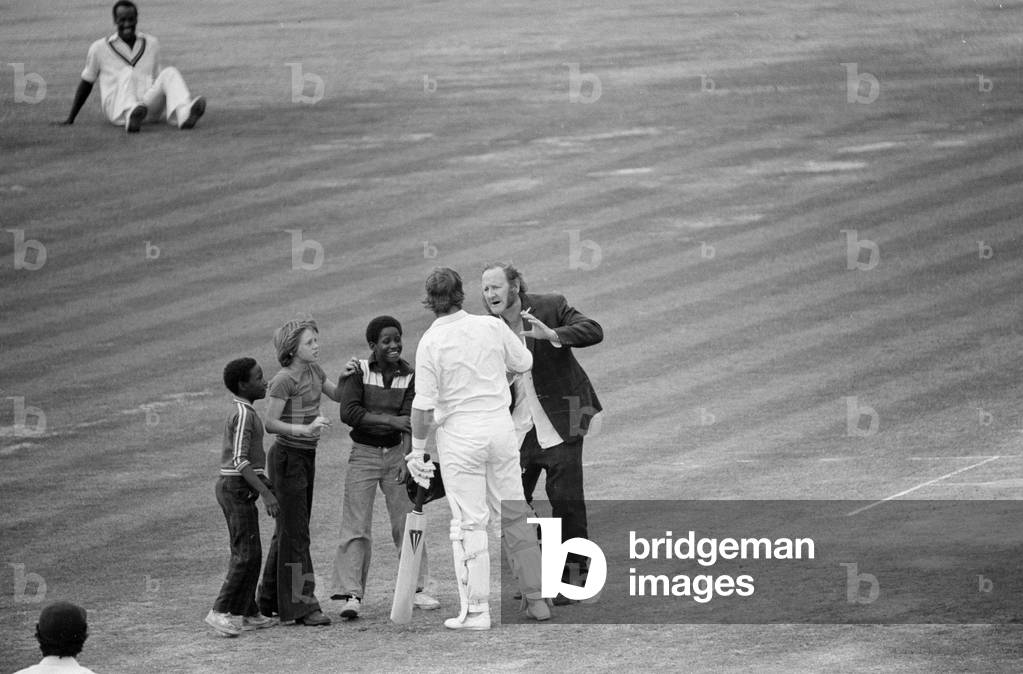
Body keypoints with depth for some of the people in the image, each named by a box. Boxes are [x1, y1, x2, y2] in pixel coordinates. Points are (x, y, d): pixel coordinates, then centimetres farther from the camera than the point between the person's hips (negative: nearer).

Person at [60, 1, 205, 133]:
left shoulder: (151, 44, 17)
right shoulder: (99, 48, 8)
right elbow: (86, 84, 16)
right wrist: (70, 119, 16)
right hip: (116, 110, -3)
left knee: (170, 73, -23)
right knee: (127, 73, -33)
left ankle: (184, 115, -54)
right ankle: (132, 117, -64)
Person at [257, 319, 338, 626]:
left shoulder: (312, 370, 8)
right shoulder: (284, 380, -17)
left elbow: (337, 395, 17)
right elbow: (270, 423, -21)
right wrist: (304, 429, -33)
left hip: (306, 456, 9)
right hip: (287, 455, -9)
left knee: (289, 529, 14)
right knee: (294, 531, -8)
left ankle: (271, 600, 23)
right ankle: (300, 605, -8)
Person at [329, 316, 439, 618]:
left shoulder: (409, 377, -2)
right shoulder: (359, 372, -7)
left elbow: (410, 420, -11)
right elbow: (348, 412, -18)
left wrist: (409, 460, -25)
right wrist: (391, 420, -24)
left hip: (397, 453, 2)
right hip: (364, 454, -2)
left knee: (407, 522, 6)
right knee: (356, 527, -6)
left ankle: (416, 588, 16)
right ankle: (351, 594, -8)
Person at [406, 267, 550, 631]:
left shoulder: (431, 342, -11)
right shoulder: (492, 327, -1)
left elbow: (424, 405, -12)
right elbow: (523, 362, 15)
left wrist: (417, 450, -2)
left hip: (459, 433, -4)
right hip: (500, 424, 4)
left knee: (469, 522, -1)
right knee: (514, 515, 12)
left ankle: (476, 610, -2)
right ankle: (535, 598, 15)